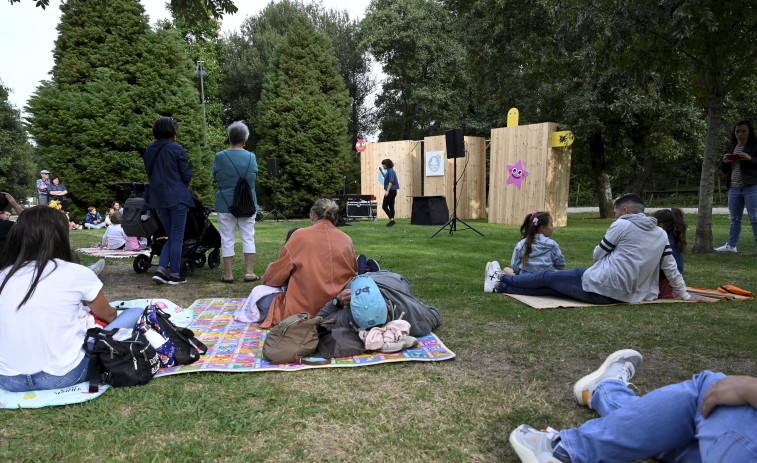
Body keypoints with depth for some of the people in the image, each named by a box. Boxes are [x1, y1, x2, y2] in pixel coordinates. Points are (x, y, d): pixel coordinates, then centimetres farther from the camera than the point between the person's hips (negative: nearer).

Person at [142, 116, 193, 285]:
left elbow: (149, 174, 16)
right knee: (177, 237, 2)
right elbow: (186, 175, -6)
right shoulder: (176, 149, -8)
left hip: (158, 198, 6)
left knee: (171, 236, 16)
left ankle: (161, 269, 5)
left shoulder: (149, 150, 10)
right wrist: (185, 185, 15)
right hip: (177, 197, -6)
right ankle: (174, 274, 5)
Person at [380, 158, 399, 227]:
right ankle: (392, 221, 11)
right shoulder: (390, 171, 14)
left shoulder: (390, 171, -15)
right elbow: (386, 177, 33)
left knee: (384, 206, -7)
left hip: (390, 191, -10)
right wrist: (381, 171, 21)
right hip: (393, 191, 10)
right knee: (391, 206, 10)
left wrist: (387, 191, -29)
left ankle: (391, 220, -9)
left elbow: (391, 181, -24)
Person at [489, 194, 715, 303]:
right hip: (624, 294, 7)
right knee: (552, 288, 13)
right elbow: (671, 268, 12)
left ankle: (503, 280, 25)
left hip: (601, 286, -7)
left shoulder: (623, 225, -6)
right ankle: (502, 286, 22)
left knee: (547, 278, 10)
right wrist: (685, 295, 20)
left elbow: (598, 254, 1)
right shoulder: (661, 234, 12)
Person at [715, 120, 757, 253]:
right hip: (733, 188, 6)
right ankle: (731, 245, 18)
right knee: (735, 218, 12)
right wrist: (724, 162, 0)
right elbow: (724, 170, 20)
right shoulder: (731, 148, 16)